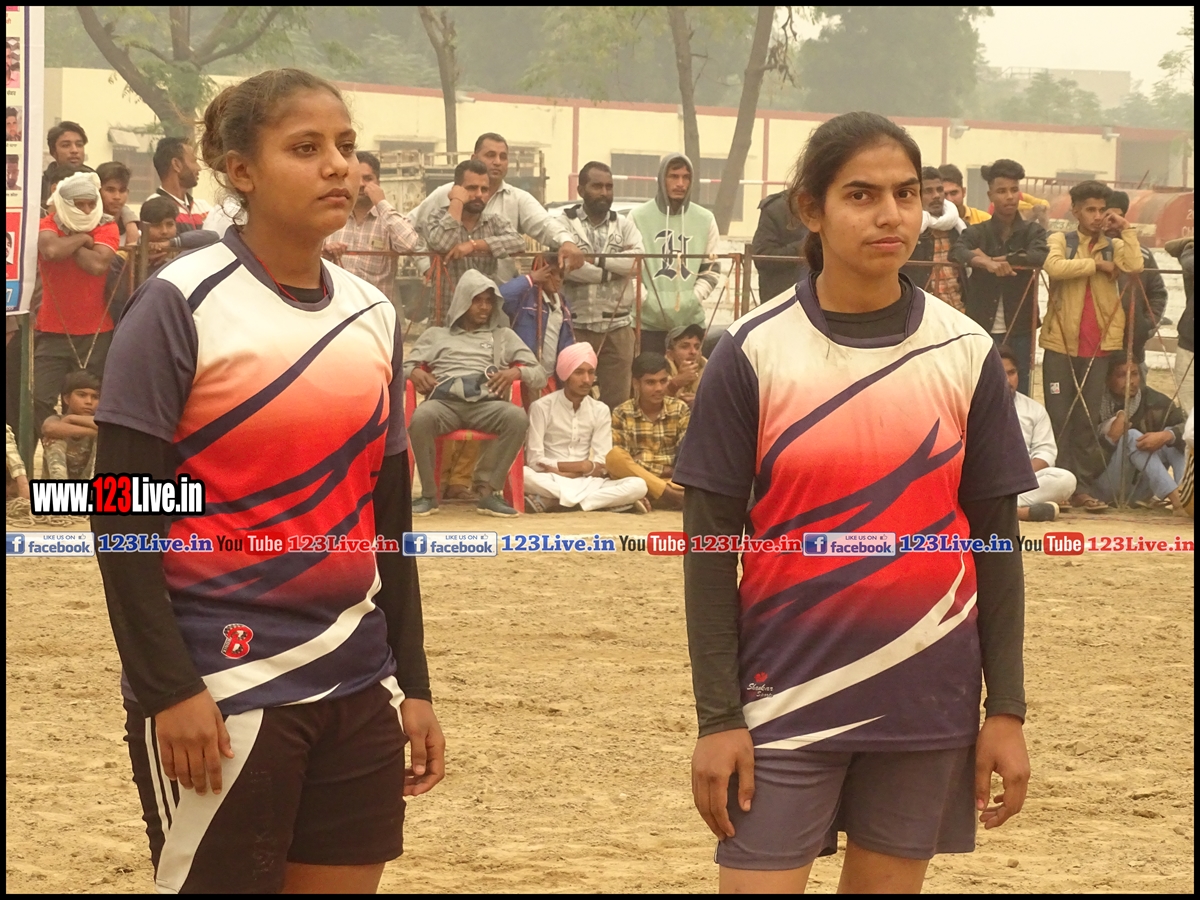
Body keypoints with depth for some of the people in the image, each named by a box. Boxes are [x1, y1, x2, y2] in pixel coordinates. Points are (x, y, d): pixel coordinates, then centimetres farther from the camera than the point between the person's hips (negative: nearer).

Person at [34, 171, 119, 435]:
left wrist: (70, 239, -14)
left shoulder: (106, 228, 0)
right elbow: (52, 250, -27)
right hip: (53, 333, -1)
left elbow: (98, 264, -20)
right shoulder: (47, 225, -2)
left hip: (98, 334, 1)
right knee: (40, 402, -10)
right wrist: (82, 238, -13)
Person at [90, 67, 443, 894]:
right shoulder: (182, 306, -7)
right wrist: (167, 690, -16)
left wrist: (413, 685, 11)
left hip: (356, 684, 6)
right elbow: (123, 515, -10)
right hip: (224, 684, -5)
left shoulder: (374, 317, 10)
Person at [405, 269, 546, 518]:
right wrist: (414, 372, -3)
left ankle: (488, 491, -27)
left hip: (486, 403, 1)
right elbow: (403, 367, 22)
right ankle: (429, 494, -23)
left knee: (517, 417, -34)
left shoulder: (504, 336, 29)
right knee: (421, 417, -38)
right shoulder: (435, 335, 29)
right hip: (445, 401, -1)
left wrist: (516, 372, -3)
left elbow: (539, 375, 20)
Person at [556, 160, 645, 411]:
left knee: (617, 400, 3)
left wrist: (595, 260, -10)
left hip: (618, 327, 3)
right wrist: (616, 266, -7)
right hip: (576, 326, -3)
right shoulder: (564, 222, 2)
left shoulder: (624, 225, 14)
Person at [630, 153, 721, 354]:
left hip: (691, 321, 2)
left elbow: (711, 269, 12)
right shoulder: (639, 216, 2)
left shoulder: (705, 219, 10)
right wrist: (645, 300, -10)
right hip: (648, 321, -2)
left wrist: (694, 298, -3)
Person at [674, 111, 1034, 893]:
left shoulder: (967, 354, 2)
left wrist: (1007, 709, 0)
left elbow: (996, 541, 5)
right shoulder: (754, 354, -4)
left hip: (926, 701, 2)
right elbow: (710, 544, -3)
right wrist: (717, 717, -8)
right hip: (786, 697, -2)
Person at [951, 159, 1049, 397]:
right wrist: (986, 263, -37)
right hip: (983, 328, 0)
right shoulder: (977, 233, 4)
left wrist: (989, 258, -14)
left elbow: (1039, 256, -17)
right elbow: (957, 252, -17)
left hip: (1020, 328, 0)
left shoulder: (1032, 231, 5)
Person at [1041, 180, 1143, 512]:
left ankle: (1082, 486, 6)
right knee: (1059, 416, -1)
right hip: (1061, 342, -2)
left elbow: (1135, 267, -11)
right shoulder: (1061, 241, 5)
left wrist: (1126, 229, -6)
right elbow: (1054, 266, -18)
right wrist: (1096, 264, -11)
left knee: (1087, 418, 4)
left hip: (1098, 345, 2)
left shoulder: (1115, 246, 12)